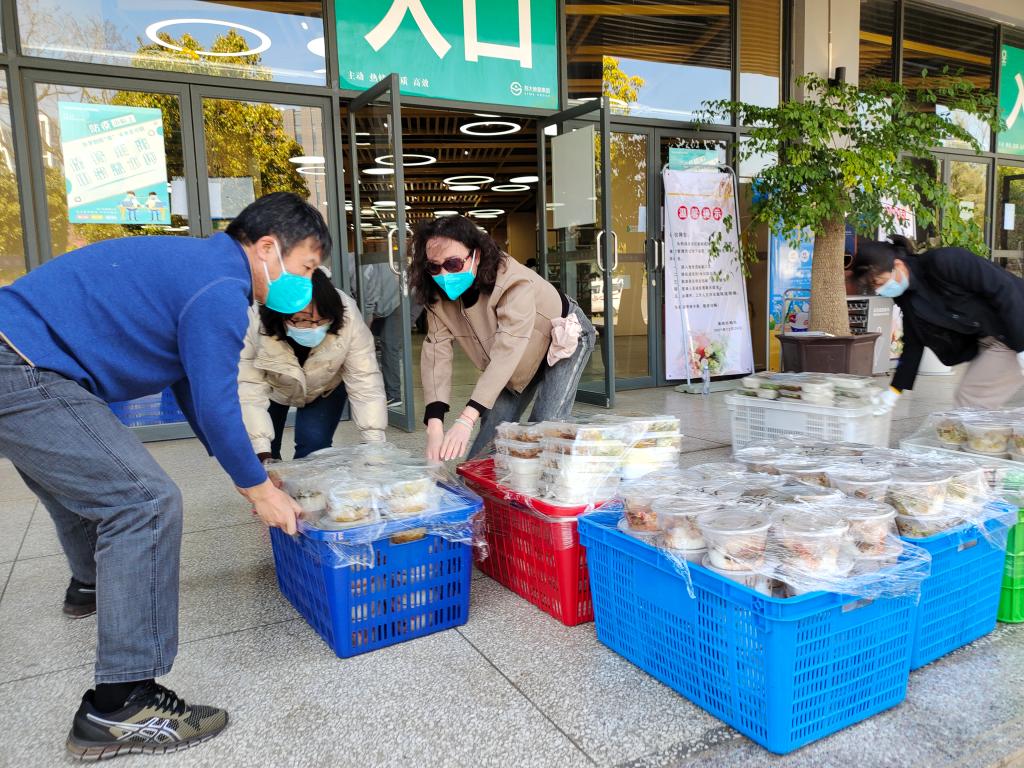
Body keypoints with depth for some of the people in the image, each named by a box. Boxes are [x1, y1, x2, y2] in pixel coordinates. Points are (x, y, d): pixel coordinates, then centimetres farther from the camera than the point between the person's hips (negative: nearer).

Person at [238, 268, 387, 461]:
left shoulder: (347, 317, -36)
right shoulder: (254, 322, -37)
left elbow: (365, 380, -31)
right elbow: (249, 390, -35)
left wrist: (375, 443, -35)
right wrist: (262, 453, -40)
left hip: (325, 388, 0)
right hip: (273, 388, 0)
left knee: (315, 446, -14)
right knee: (266, 457, -2)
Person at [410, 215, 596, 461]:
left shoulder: (515, 284, -40)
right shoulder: (439, 296, -21)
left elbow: (506, 353, -47)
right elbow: (436, 354, -27)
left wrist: (465, 420, -55)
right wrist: (434, 426, -41)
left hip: (564, 336, -5)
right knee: (494, 428, -3)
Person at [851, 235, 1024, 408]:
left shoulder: (944, 262, -25)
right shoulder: (906, 297, 0)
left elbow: (1004, 290, -23)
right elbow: (913, 344, 6)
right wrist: (893, 393, 3)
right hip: (987, 340, 8)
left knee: (972, 400, -9)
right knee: (965, 399, 7)